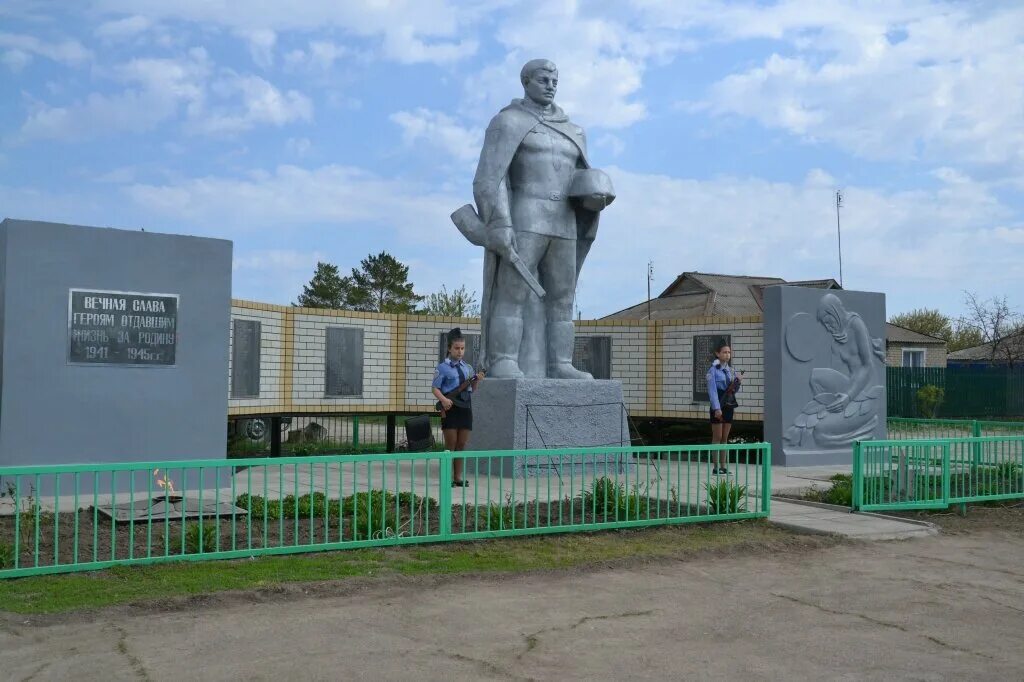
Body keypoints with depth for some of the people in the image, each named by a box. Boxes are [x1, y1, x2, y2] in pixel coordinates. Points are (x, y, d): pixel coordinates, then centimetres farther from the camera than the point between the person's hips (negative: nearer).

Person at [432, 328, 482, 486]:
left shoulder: (467, 367, 13)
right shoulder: (443, 368, -3)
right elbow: (435, 388, -6)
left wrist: (476, 381, -2)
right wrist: (443, 399, -23)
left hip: (465, 407, 5)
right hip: (450, 408, -5)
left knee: (462, 444, 7)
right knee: (450, 444, -3)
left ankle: (458, 477, 13)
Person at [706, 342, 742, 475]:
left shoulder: (730, 370, 12)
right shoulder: (713, 369, -6)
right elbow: (712, 390, -12)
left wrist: (738, 381, -3)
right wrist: (717, 408, -19)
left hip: (729, 405, 6)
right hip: (718, 406, -6)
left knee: (725, 437, 8)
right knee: (717, 437, -3)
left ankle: (723, 466, 12)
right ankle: (716, 467, 0)